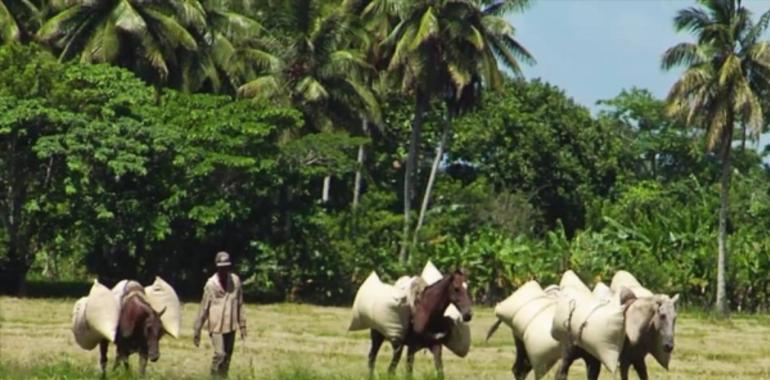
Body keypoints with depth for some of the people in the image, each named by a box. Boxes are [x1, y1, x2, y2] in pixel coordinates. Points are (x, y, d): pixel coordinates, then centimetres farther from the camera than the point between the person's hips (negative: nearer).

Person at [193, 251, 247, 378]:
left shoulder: (235, 281, -1)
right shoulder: (211, 284, -9)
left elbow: (240, 305, 8)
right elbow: (203, 309, -4)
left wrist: (242, 325, 8)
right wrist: (197, 331, -2)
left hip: (231, 326, 4)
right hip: (216, 326, -4)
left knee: (227, 356, 10)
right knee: (220, 354, -16)